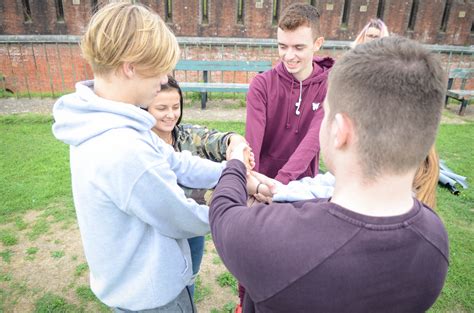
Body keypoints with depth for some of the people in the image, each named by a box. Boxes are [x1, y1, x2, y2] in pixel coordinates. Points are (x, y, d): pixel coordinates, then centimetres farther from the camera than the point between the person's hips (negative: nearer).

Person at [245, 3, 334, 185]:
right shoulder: (261, 85, -5)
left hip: (302, 181, 0)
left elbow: (313, 139, -18)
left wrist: (281, 180, -30)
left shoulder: (329, 87, -7)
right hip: (261, 179, 1)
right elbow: (253, 138, -16)